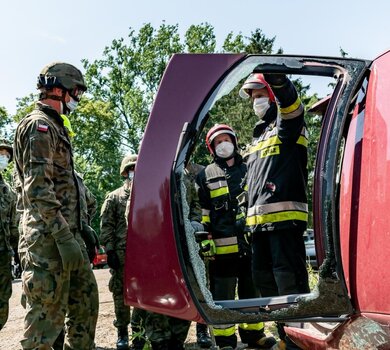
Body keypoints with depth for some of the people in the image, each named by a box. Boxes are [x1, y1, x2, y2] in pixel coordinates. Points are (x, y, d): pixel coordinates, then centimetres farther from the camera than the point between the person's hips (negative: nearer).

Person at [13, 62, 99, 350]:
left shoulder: (55, 127, 22)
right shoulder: (38, 125, -9)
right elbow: (37, 187, -19)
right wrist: (64, 236, -23)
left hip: (68, 231, 10)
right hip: (49, 238, -10)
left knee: (86, 300, 14)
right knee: (46, 313, -4)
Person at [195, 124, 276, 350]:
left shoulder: (248, 170, 13)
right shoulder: (206, 176, 5)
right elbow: (201, 212, 2)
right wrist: (205, 239, -7)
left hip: (250, 242, 3)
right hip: (222, 245, -3)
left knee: (252, 290, 12)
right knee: (223, 294, 1)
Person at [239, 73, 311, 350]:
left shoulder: (288, 123, 4)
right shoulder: (259, 136, 28)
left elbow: (289, 100, -21)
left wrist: (274, 76, -40)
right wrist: (250, 217, 23)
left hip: (285, 216, -9)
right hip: (260, 220, 9)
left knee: (290, 282, -12)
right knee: (265, 282, 12)